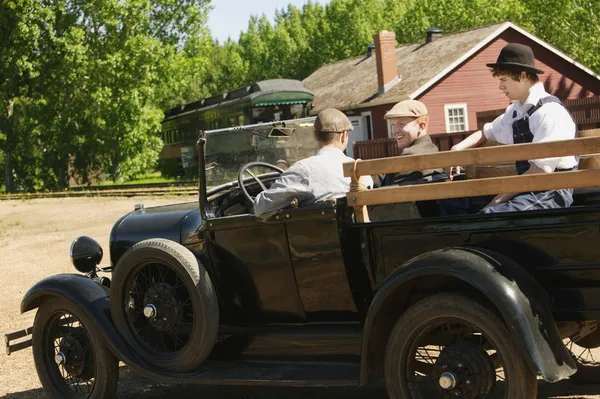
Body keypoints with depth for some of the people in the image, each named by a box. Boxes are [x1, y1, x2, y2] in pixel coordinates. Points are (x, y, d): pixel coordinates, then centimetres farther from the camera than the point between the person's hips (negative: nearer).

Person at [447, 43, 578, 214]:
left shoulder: (550, 111, -15)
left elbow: (541, 170, -20)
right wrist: (458, 148, 10)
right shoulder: (515, 111, 11)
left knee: (490, 215, -31)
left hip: (551, 193, -9)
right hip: (528, 190, 9)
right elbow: (486, 133, 29)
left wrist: (499, 199, -16)